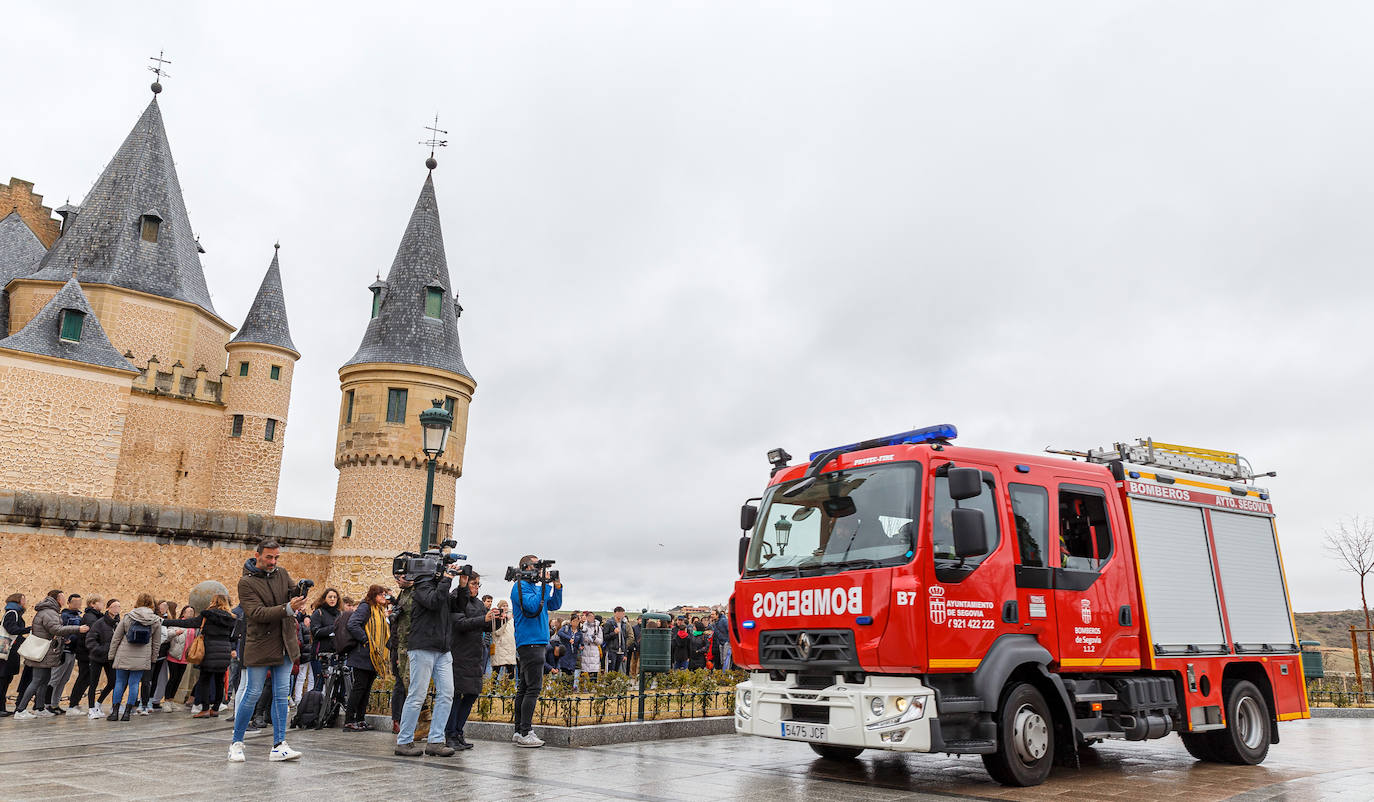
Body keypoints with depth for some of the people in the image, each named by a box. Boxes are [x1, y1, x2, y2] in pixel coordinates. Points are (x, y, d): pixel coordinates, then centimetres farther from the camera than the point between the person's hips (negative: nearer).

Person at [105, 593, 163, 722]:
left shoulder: (127, 617, -1)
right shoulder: (156, 620, 1)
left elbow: (116, 638, 2)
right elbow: (157, 643, 6)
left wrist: (111, 656, 11)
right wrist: (152, 658, 15)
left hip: (123, 656, 0)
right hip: (142, 658, 0)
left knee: (120, 683, 10)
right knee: (134, 683, 4)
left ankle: (115, 711, 12)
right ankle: (127, 712, 3)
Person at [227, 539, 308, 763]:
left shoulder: (282, 574, 9)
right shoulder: (246, 582, -8)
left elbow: (295, 595, 10)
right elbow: (257, 613, -18)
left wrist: (300, 599, -15)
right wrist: (287, 609, -29)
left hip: (285, 646, 5)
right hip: (259, 646, -5)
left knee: (281, 695, 5)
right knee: (252, 694, 0)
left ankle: (279, 746, 9)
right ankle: (236, 743, 17)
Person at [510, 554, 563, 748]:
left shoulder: (535, 586, 19)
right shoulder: (520, 586, -8)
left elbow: (554, 605, 18)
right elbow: (533, 606, -22)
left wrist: (557, 586, 5)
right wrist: (543, 583, -16)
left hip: (536, 642, 10)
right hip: (530, 642, -10)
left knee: (524, 687, 11)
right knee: (534, 687, -12)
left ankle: (519, 732, 15)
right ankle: (525, 732, -10)